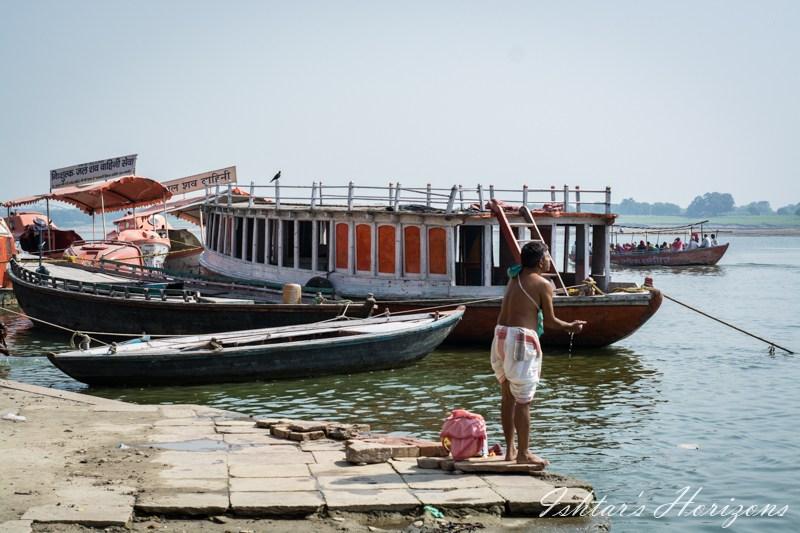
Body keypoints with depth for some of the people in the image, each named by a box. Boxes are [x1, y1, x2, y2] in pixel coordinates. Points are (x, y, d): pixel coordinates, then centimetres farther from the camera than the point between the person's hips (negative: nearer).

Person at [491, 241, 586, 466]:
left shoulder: (514, 277, 14)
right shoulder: (543, 285, -7)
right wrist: (570, 327, 14)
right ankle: (523, 453, 5)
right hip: (521, 339, -8)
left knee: (508, 395, 16)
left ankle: (510, 449, 22)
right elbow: (550, 321, -3)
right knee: (523, 400, -1)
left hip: (500, 335, 8)